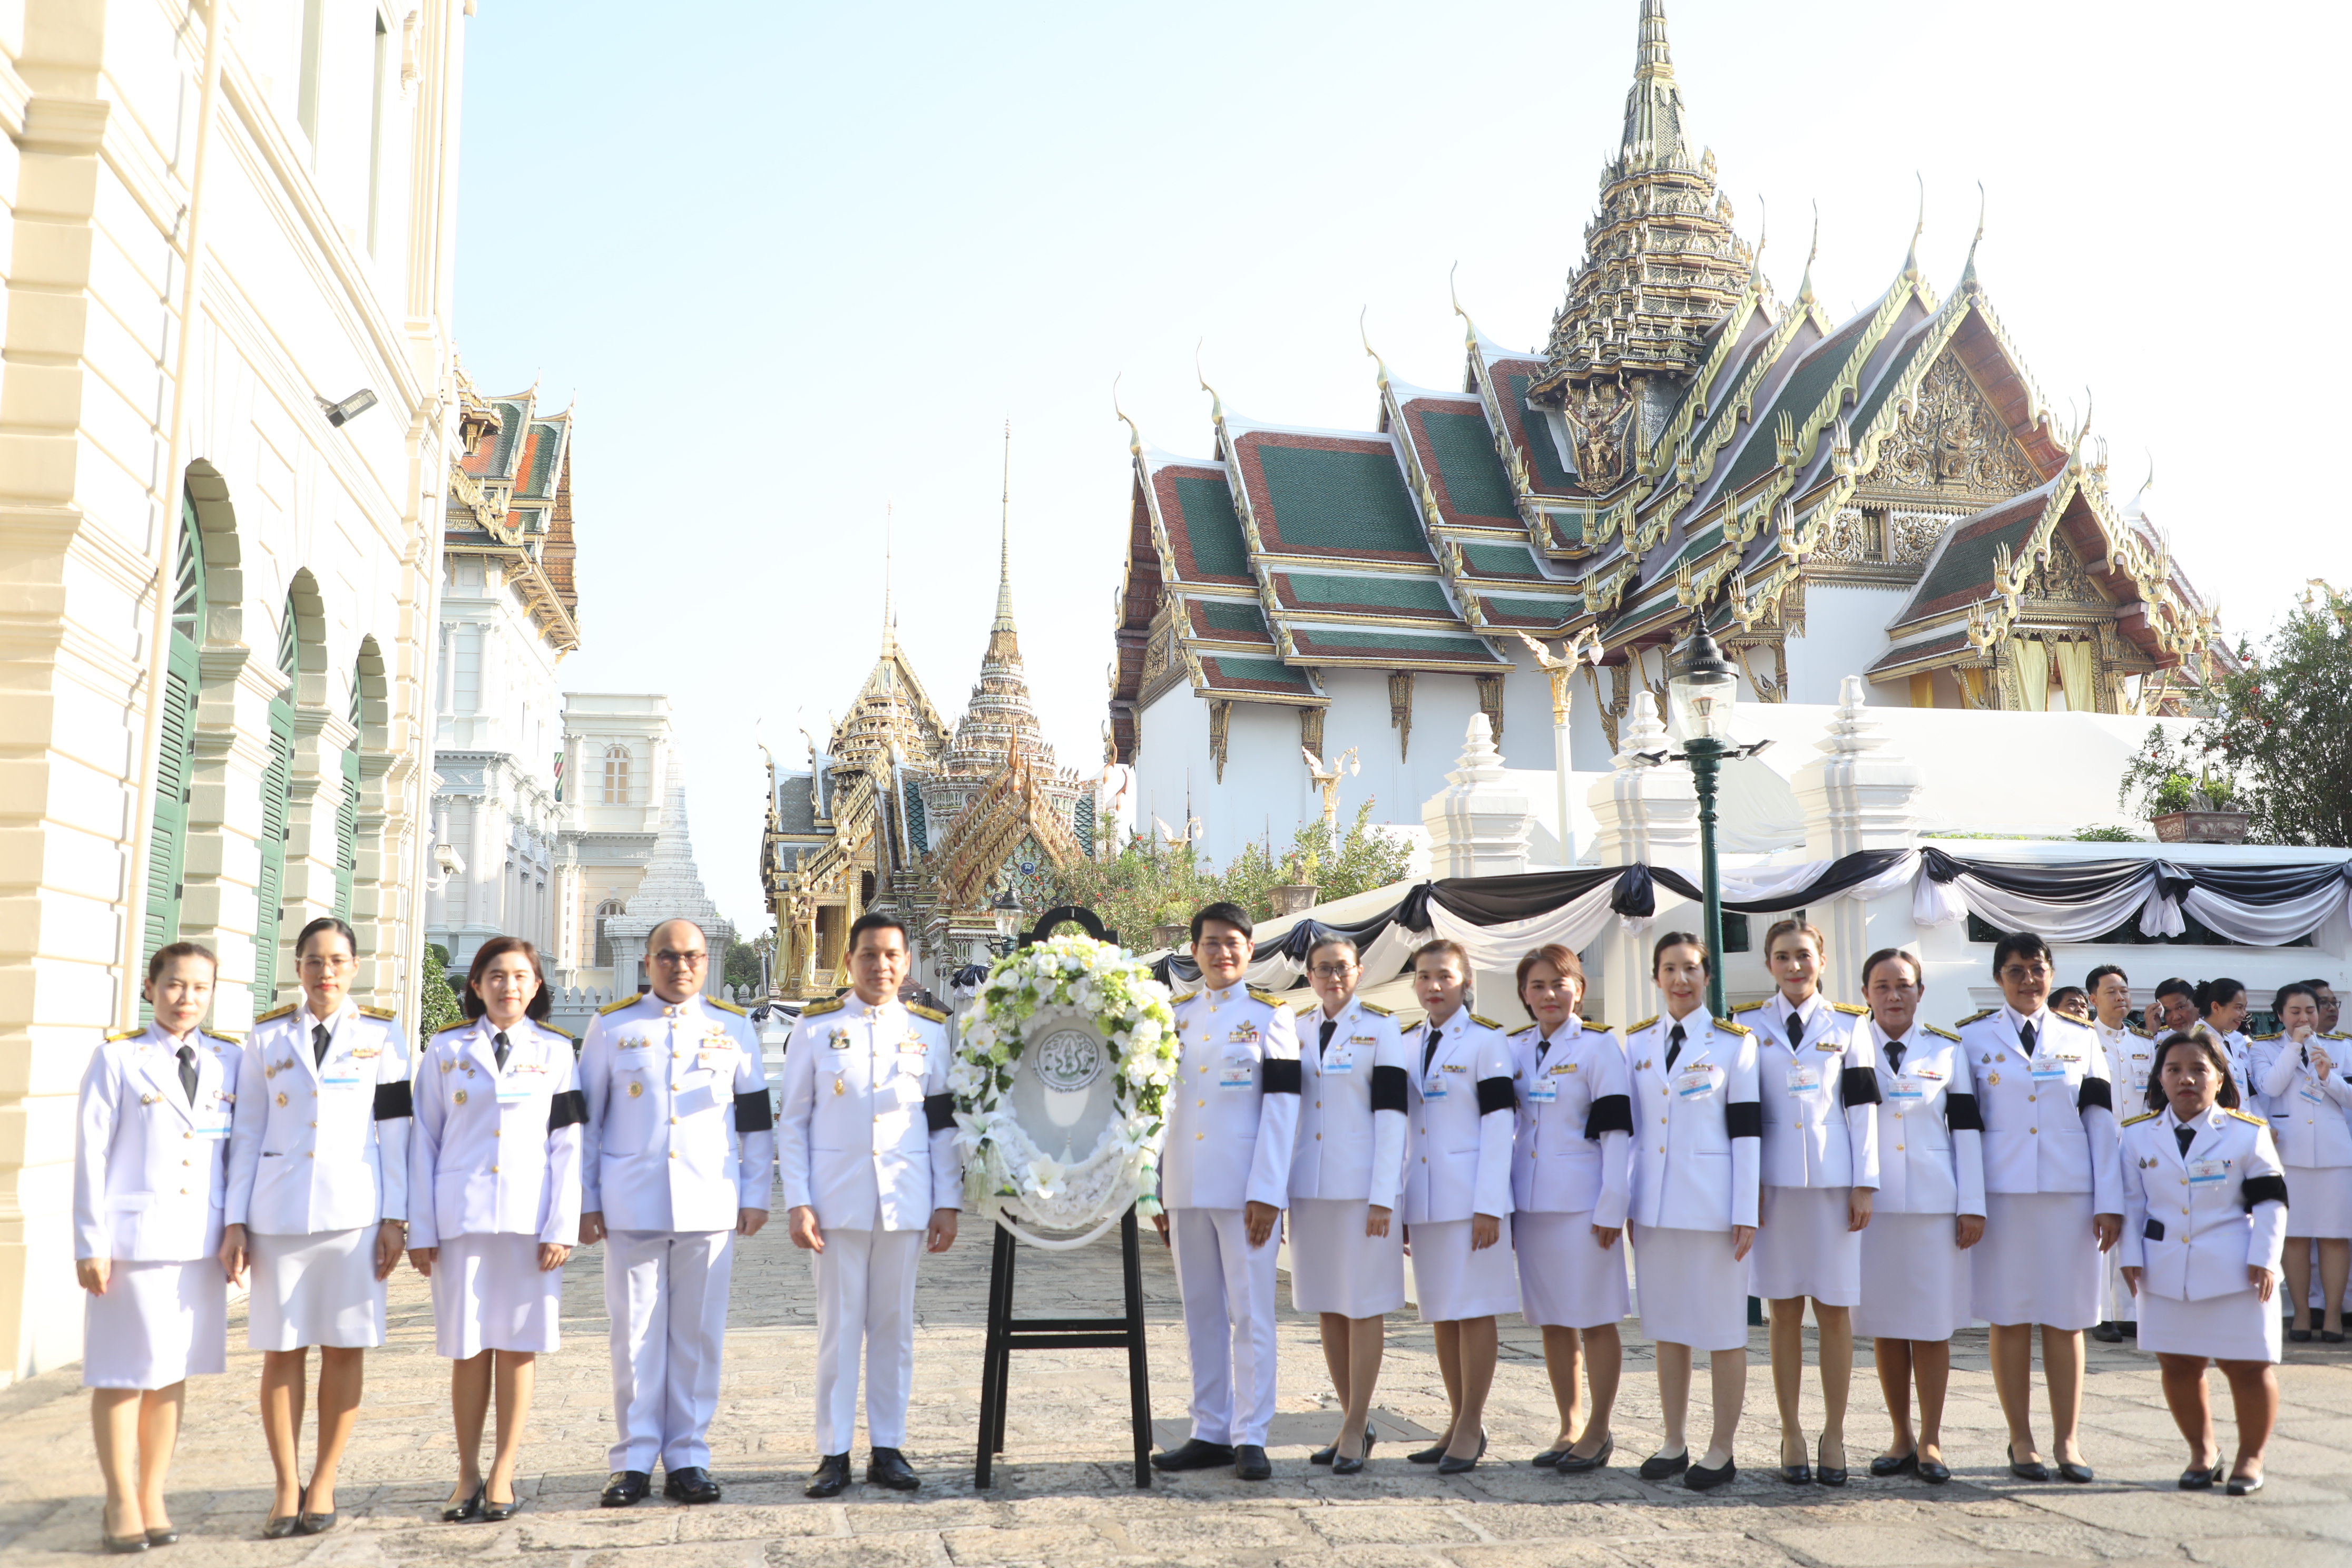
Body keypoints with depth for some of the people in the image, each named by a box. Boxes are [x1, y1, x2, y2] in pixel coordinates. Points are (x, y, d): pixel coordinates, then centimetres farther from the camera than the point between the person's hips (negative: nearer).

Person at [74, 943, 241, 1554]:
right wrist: (90, 1243, -7)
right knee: (123, 1370, 2)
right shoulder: (116, 1058, -1)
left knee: (173, 1371, 9)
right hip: (133, 1233, -3)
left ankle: (153, 1496, 19)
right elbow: (91, 1153, -3)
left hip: (201, 1238, 3)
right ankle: (121, 1503, 13)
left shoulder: (230, 1061, 8)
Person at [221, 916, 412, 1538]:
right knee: (282, 1350, 2)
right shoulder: (266, 1037, 8)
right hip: (279, 1212, 1)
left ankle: (323, 1484, 13)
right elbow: (247, 1133, 8)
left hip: (354, 1210, -1)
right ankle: (287, 1487, 13)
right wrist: (235, 1221, 3)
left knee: (344, 1346, 2)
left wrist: (395, 1218, -1)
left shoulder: (382, 1035, 5)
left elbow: (395, 1131, 4)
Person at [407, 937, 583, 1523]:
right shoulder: (446, 1050, 8)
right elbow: (424, 1141, 6)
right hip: (461, 1217, 0)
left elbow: (568, 1146, 3)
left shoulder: (556, 1052, 7)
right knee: (469, 1348, 3)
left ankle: (503, 1476, 10)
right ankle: (468, 1475, 14)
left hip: (531, 1219, 0)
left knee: (517, 1347, 2)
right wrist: (420, 1229, 0)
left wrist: (562, 1227, -5)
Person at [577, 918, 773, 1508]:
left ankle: (688, 1457, 15)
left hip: (709, 1206, 1)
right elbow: (585, 1119, 7)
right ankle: (634, 1459, 14)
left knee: (699, 1335, 4)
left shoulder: (734, 1028, 8)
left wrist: (755, 1196, 6)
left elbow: (757, 1118, 11)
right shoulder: (611, 1026, 5)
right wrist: (585, 1202, 3)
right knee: (636, 1333, 3)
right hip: (632, 1206, -1)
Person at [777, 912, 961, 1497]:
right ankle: (834, 1453, 12)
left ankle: (888, 1449, 16)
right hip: (837, 1202, -1)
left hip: (906, 1204, 1)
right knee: (839, 1328, 2)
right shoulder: (815, 1026, 3)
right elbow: (791, 1120, 3)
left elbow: (946, 1122, 8)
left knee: (894, 1328, 7)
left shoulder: (931, 1029, 7)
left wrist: (948, 1203, 3)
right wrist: (797, 1202, -4)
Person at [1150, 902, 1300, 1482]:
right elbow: (1161, 1105, 14)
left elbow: (1282, 1109, -5)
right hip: (1185, 1190, 4)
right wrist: (1157, 1192, 10)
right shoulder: (1176, 1017, 13)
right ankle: (1210, 1433, 17)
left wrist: (1266, 1193, -12)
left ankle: (1250, 1436, 5)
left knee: (1250, 1313, -2)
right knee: (1201, 1314, 9)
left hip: (1245, 1189, -4)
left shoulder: (1271, 1015, 0)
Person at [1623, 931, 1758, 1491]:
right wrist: (1625, 1205, 9)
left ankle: (1722, 1450, 11)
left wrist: (1746, 1213, -9)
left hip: (1712, 1204, -4)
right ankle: (1673, 1444, 20)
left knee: (1722, 1325, 1)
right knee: (1667, 1325, 10)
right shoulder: (1637, 1043, 10)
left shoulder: (1734, 1042, -1)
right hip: (1655, 1207, 4)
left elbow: (1747, 1130, -4)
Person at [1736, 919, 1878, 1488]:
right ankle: (1791, 1435, 12)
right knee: (1785, 1311, 4)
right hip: (1773, 1180, 0)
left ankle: (1834, 1436, 12)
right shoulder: (1750, 1025, 6)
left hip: (1834, 1180, 0)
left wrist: (1865, 1184, -2)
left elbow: (1863, 1106, 4)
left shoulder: (1847, 1025, 7)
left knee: (1834, 1309, 3)